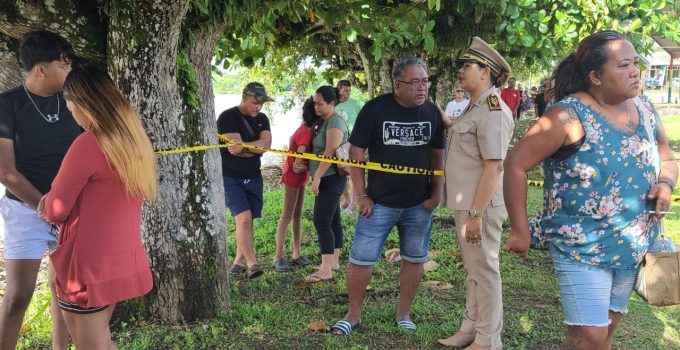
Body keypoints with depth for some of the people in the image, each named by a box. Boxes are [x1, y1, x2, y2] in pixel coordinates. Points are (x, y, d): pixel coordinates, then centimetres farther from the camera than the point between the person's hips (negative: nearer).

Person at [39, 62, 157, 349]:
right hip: (124, 260, 8)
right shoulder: (135, 139, 3)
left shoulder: (88, 144, -20)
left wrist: (43, 206, 11)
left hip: (91, 265, -7)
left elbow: (56, 211, -11)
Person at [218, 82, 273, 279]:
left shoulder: (262, 119, 9)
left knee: (248, 221, 6)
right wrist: (257, 148, -8)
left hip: (253, 177, 6)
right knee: (243, 218, -16)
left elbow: (266, 143, -9)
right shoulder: (228, 117, -10)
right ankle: (252, 263, -13)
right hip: (231, 177, -6)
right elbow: (235, 147, -21)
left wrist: (244, 147, -20)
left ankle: (238, 261, 17)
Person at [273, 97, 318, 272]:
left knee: (297, 215, 12)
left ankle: (297, 254, 18)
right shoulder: (305, 133, -25)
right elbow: (299, 164, -25)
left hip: (301, 176, 9)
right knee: (287, 216, -4)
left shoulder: (309, 129, 2)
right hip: (293, 176, -9)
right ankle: (278, 257, 2)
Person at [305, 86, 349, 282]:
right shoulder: (325, 121, 15)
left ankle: (326, 269, -12)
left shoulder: (335, 122, -14)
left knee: (321, 222, -12)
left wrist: (317, 176, -23)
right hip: (327, 179, 10)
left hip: (330, 179, -10)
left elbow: (330, 153, -23)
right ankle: (334, 261, 22)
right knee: (333, 220, 14)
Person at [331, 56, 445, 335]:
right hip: (380, 203, -3)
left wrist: (437, 193, 3)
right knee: (361, 259, 0)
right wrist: (361, 195, -9)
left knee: (414, 259, 11)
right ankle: (354, 314, 19)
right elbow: (356, 152, -7)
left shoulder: (432, 111, 1)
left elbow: (437, 154, 10)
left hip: (419, 204, 3)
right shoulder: (375, 109, -10)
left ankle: (403, 313, 28)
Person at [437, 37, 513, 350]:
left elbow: (494, 166, -23)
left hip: (480, 207, -10)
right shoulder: (475, 108, 14)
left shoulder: (493, 111, -17)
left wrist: (476, 214, -25)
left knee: (484, 271, 2)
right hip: (466, 205, 10)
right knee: (473, 270, 18)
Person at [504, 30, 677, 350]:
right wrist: (519, 230, -17)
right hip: (581, 247, -7)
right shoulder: (569, 116, -19)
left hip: (633, 246, 7)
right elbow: (516, 165, -19)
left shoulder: (646, 112, 2)